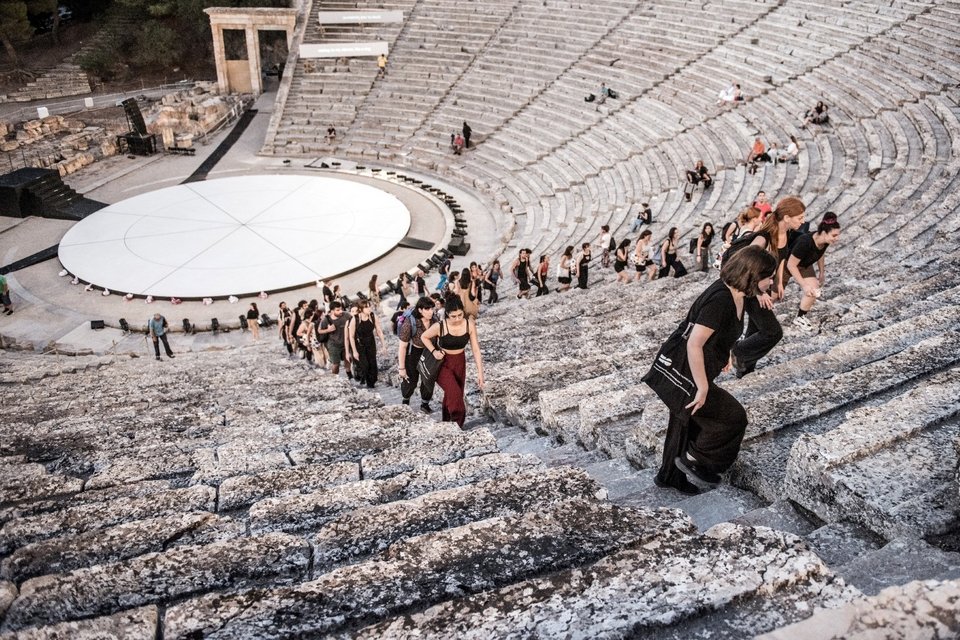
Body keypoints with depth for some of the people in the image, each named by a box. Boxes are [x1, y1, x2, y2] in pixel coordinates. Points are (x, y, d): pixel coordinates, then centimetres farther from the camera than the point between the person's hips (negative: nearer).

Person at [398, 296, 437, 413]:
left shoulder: (434, 322, -15)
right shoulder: (410, 324, -28)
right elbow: (402, 347, -22)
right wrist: (401, 367, -18)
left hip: (428, 353, 3)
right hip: (412, 354, -3)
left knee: (429, 380, 5)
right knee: (410, 381, 14)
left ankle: (425, 404, 29)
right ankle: (405, 401, 44)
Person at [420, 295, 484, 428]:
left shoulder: (470, 324, -16)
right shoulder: (439, 326, -23)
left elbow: (476, 349, -9)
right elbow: (424, 337, -2)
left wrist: (480, 372, -10)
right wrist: (433, 351, -16)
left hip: (460, 363, 3)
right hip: (442, 364, -3)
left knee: (451, 396, 15)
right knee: (455, 393, -24)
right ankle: (457, 425, -11)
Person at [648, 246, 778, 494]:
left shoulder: (736, 295, 2)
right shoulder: (720, 300, -29)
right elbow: (694, 345, -32)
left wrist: (725, 355, 20)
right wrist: (703, 388, -25)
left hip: (684, 372, 10)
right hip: (684, 375, -10)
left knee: (689, 421, 22)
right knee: (733, 417, 1)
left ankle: (670, 476, 38)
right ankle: (693, 458, 15)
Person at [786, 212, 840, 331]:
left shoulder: (825, 241, -20)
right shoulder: (805, 242, -41)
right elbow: (791, 265, -33)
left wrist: (822, 273, 13)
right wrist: (804, 285, -30)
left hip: (804, 265, 6)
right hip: (786, 264, -6)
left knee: (814, 291, -10)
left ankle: (800, 318, 12)